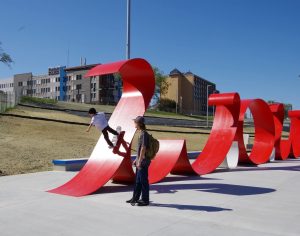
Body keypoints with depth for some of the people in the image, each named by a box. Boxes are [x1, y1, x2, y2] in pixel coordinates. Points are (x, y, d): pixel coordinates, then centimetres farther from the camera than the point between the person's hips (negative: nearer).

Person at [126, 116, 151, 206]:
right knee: (137, 180, 17)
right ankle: (135, 198, 28)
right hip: (140, 161, 10)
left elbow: (143, 148, -21)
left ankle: (145, 200, 10)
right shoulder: (141, 133, 12)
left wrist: (139, 161, -20)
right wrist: (137, 159, 22)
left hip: (143, 162, -10)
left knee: (143, 181, 0)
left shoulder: (144, 134, -17)